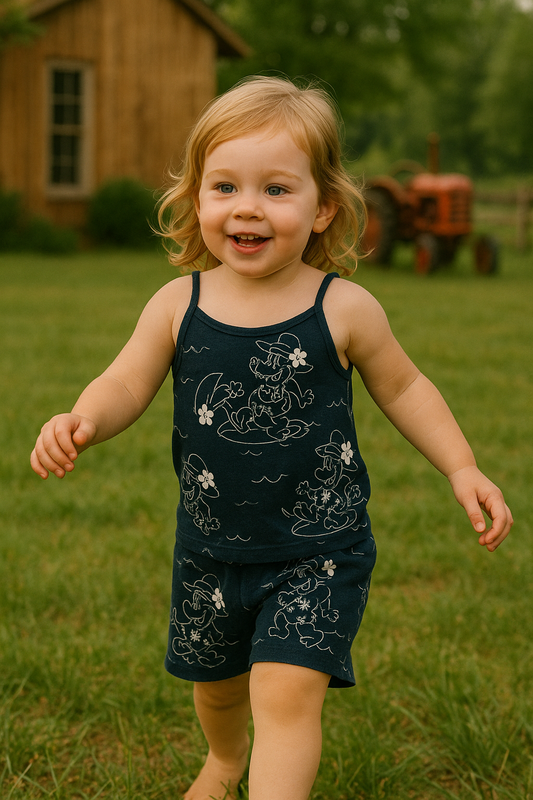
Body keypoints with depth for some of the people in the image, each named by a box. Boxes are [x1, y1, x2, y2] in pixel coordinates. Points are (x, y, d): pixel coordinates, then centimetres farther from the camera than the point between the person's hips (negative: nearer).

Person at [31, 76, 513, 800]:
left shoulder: (344, 310, -12)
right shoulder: (178, 306, -8)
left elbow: (402, 388, 2)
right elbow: (127, 384, -6)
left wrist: (461, 469, -5)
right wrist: (82, 423, -28)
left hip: (316, 553, -4)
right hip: (211, 549, 4)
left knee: (286, 691, -19)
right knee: (214, 678, 25)